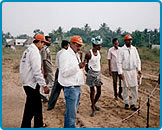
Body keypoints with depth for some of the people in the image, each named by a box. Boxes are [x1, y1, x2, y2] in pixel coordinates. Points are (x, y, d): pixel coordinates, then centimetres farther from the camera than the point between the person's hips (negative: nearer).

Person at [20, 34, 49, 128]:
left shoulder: (28, 50, 12)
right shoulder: (35, 51, -18)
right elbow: (37, 71, -24)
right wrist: (44, 86, -22)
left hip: (27, 82, 10)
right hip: (32, 84, -10)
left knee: (37, 104, 21)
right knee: (30, 109, -1)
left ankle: (38, 124, 35)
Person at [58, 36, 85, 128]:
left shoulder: (76, 55, 16)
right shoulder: (65, 55, -13)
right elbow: (64, 72, -21)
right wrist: (78, 66, -26)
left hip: (77, 87, 10)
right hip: (71, 88, -9)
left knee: (72, 112, 19)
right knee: (71, 114, -4)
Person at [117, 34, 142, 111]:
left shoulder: (134, 49, 4)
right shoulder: (122, 50, -6)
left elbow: (138, 60, 10)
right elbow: (119, 62, -7)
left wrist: (139, 69, 0)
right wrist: (120, 73, -12)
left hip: (133, 71, 3)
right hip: (125, 71, -3)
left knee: (135, 88, 1)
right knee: (125, 88, 7)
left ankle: (133, 104, 13)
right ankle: (126, 103, 22)